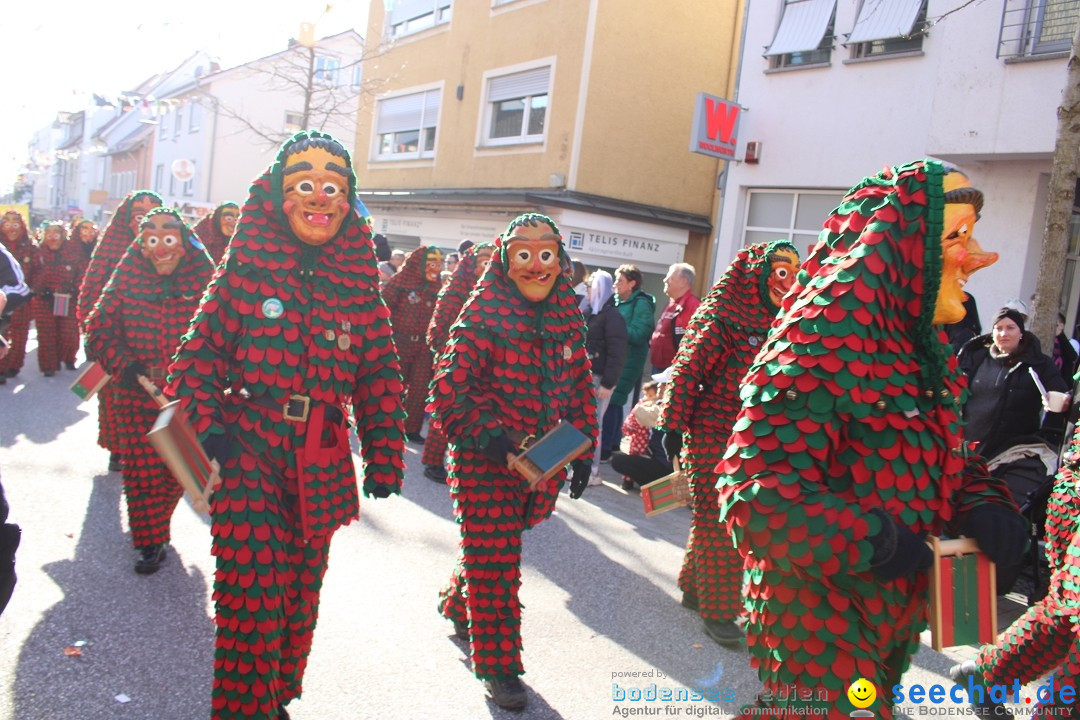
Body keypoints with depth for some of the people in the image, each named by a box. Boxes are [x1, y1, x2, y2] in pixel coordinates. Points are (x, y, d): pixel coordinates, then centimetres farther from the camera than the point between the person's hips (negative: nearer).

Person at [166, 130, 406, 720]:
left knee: (300, 593, 14)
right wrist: (207, 422, -12)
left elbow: (380, 375, 6)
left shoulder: (360, 286, 4)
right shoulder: (246, 268, -1)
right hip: (248, 453, -3)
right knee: (253, 594, -7)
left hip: (323, 465, 3)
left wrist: (384, 459, 2)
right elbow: (201, 348, 2)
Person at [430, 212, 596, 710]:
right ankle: (497, 665, 18)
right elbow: (447, 392, -14)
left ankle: (458, 603, 49)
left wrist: (583, 452, 11)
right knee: (495, 563, 1)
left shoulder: (568, 319, 5)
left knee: (495, 550, 20)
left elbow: (580, 391, 13)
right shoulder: (483, 316, -12)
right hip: (485, 462, -5)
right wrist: (487, 435, -25)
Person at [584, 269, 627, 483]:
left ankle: (592, 472, 3)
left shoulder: (612, 315, -9)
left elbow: (616, 353, -15)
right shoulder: (589, 312, 16)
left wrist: (607, 383, -19)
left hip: (597, 379, -8)